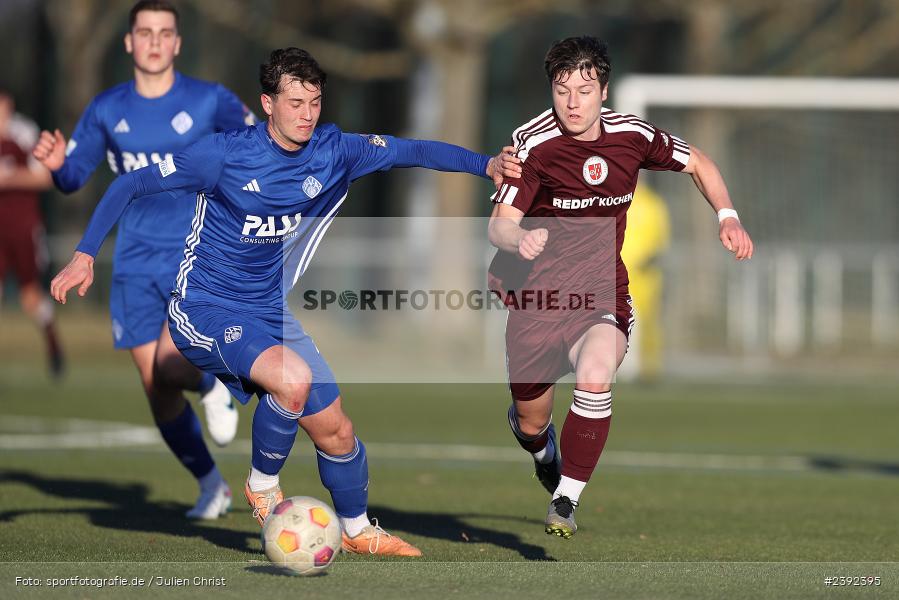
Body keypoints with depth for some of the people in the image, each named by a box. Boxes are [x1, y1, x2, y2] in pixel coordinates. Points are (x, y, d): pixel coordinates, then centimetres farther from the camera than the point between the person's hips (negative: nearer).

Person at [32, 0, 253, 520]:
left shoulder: (209, 101, -5)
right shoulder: (107, 111, 3)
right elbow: (74, 177, 9)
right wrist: (57, 163, -13)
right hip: (137, 263, 3)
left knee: (170, 366, -23)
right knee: (156, 389, 2)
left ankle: (212, 387, 15)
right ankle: (211, 485, 23)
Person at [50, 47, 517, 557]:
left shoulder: (332, 152, -4)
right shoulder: (226, 154, -17)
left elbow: (412, 151, 1)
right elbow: (128, 187, -11)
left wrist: (486, 165, -12)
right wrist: (85, 256, -18)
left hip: (271, 314, 6)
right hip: (205, 309, -6)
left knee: (336, 432, 6)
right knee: (294, 377, -33)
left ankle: (359, 531, 34)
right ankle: (263, 485, -6)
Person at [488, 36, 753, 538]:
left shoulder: (632, 135, -5)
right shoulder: (534, 144, -15)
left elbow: (696, 163, 14)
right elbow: (500, 223, -21)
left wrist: (728, 216, 0)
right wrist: (519, 239, -45)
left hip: (602, 297, 1)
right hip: (537, 298, -1)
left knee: (595, 377, -31)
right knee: (530, 424, 10)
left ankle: (566, 503, -19)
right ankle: (544, 455, 51)